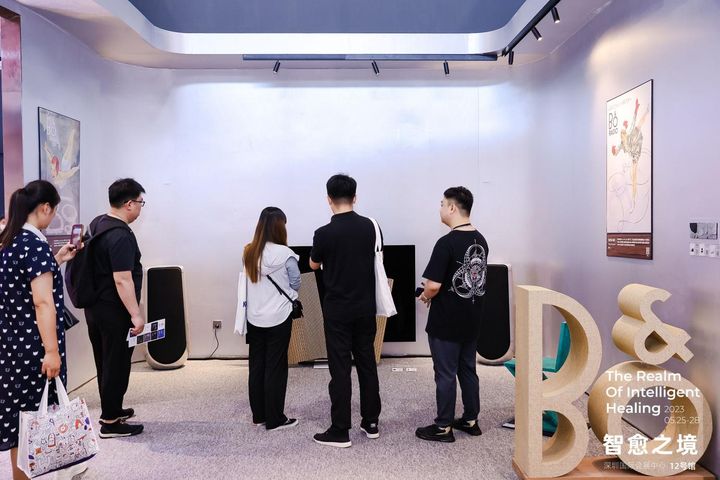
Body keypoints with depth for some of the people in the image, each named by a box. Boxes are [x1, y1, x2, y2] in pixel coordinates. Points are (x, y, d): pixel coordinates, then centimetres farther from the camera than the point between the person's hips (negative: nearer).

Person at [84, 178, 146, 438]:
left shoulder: (98, 224, 9)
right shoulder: (121, 236, -22)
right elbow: (122, 280, -26)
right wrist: (136, 315, -23)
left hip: (95, 307, 10)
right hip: (114, 311, -10)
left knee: (105, 361, 19)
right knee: (117, 364, 1)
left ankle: (111, 409, 33)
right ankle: (110, 422, 10)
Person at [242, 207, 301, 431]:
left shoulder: (248, 252, 0)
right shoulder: (284, 254, -15)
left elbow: (247, 281, 8)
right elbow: (296, 284, -5)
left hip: (254, 317, 5)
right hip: (278, 317, -5)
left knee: (256, 364, 13)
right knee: (275, 366, 4)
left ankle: (258, 414, 24)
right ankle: (274, 419, 12)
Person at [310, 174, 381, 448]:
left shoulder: (324, 233, -14)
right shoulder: (369, 227, -1)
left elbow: (314, 265, 4)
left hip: (337, 310, -4)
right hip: (365, 307, 4)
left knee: (340, 369, 1)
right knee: (367, 363, 13)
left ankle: (340, 431, 8)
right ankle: (371, 423, 22)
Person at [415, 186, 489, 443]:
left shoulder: (447, 243, -20)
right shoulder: (481, 240, 5)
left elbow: (433, 285, -23)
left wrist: (425, 296, 0)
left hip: (446, 323, -7)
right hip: (472, 321, 8)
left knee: (446, 374, 4)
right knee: (468, 370, 18)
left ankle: (443, 427, 15)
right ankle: (470, 420, 29)